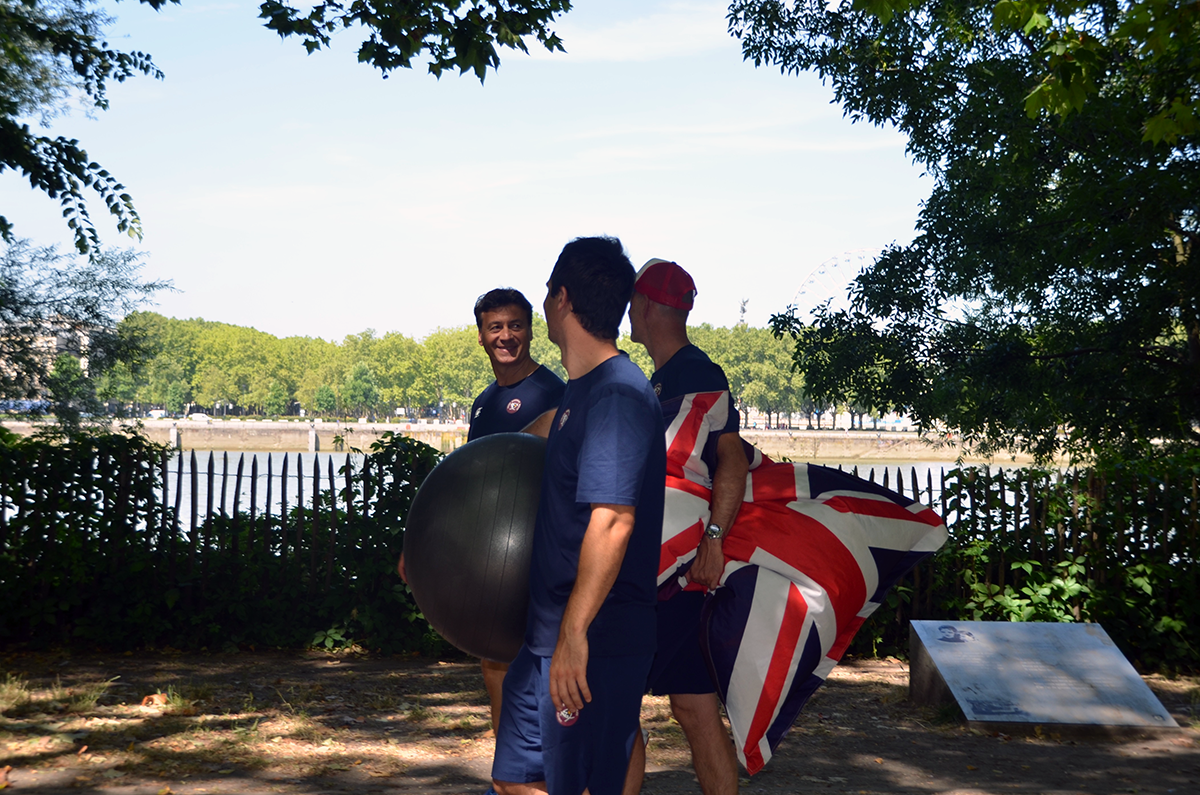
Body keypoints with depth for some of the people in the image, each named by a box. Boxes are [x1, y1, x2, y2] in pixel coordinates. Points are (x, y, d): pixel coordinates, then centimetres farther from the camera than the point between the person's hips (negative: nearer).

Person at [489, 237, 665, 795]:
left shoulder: (618, 393, -18)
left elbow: (613, 518, -27)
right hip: (548, 634, 10)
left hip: (595, 644, -10)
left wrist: (575, 633, -29)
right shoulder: (578, 391, 13)